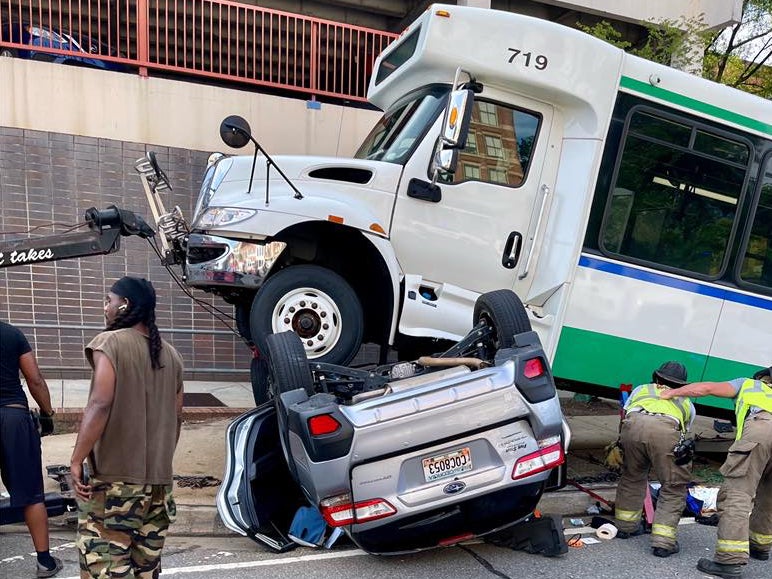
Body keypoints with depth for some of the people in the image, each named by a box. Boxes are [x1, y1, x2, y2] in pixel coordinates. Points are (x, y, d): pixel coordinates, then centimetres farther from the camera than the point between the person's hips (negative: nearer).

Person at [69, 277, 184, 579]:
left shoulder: (110, 342, -8)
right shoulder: (171, 354, 12)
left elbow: (100, 405, -19)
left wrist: (76, 460, -13)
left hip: (114, 477, -7)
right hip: (159, 480, 7)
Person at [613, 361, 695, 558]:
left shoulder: (641, 389, 39)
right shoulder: (686, 402, 38)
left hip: (634, 424, 2)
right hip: (666, 430, -2)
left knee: (632, 476, 24)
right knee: (674, 486, 15)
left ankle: (626, 525, 35)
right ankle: (663, 541, 10)